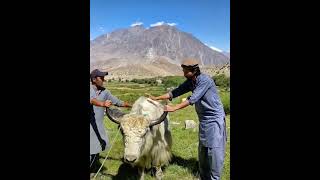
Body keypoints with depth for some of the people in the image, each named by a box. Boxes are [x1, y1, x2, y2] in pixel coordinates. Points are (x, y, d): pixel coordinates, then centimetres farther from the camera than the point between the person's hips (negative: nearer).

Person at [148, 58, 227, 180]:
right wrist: (157, 98, 7)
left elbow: (193, 98, -26)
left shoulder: (205, 80, -20)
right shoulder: (190, 82, 4)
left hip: (215, 118, -8)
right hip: (204, 120, 8)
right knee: (202, 150, 14)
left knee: (214, 150, -6)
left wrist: (174, 108, -25)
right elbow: (176, 92, 7)